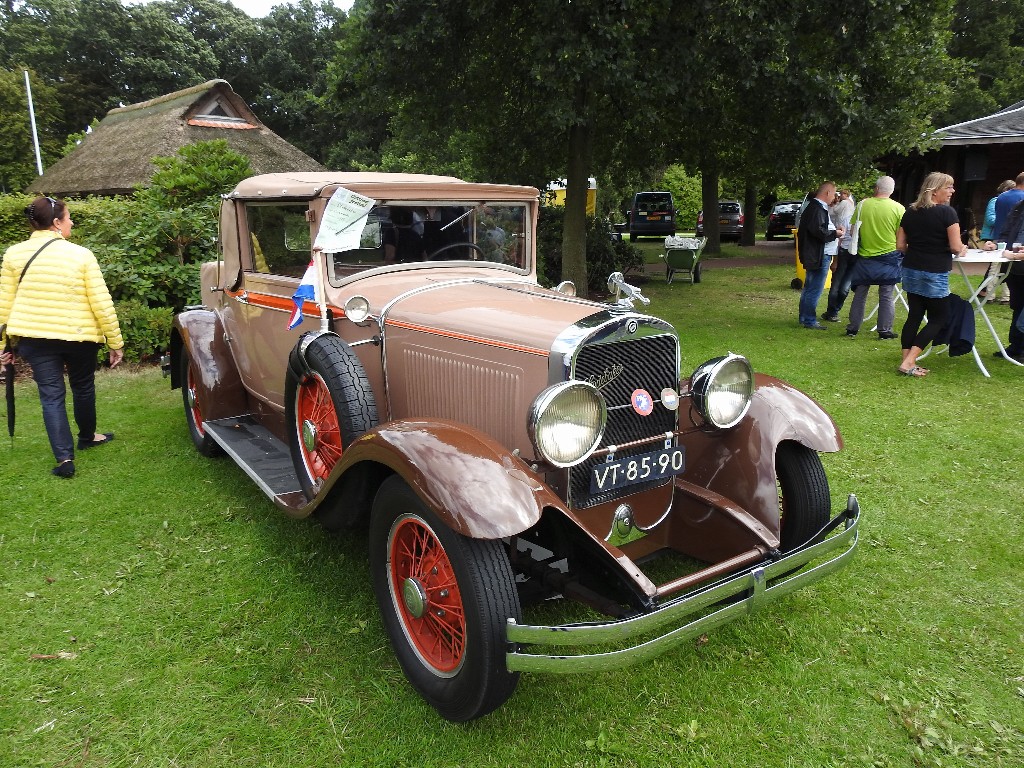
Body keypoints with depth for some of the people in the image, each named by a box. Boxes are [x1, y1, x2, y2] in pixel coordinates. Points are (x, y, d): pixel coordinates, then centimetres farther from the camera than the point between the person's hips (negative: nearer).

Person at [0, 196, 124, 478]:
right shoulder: (80, 254, -10)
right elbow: (102, 304, -11)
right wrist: (116, 342, -3)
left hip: (34, 337, 2)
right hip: (79, 336, -2)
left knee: (51, 395, 6)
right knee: (83, 387, 20)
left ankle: (64, 458, -2)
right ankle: (87, 436, 40)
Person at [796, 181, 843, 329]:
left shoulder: (812, 207, 14)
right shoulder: (818, 209, -17)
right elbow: (819, 231, -27)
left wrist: (834, 230, 9)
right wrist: (835, 233, -14)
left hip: (812, 254, 11)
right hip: (819, 255, -11)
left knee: (809, 288, 17)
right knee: (815, 289, -5)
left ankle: (804, 318, 25)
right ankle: (810, 321, 0)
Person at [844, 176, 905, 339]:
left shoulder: (862, 205, -5)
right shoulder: (898, 208, -9)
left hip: (865, 256, 1)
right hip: (889, 255, -1)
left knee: (860, 293, 12)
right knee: (887, 295, 6)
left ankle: (853, 328, 16)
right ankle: (885, 330, 9)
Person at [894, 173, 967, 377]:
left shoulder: (910, 213, 6)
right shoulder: (947, 213, -11)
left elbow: (900, 245, 8)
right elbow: (956, 247, -13)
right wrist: (962, 249, 9)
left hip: (911, 270, 6)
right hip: (935, 274, -6)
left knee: (914, 315, 11)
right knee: (938, 318, 6)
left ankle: (907, 361, 10)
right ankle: (908, 363, -3)